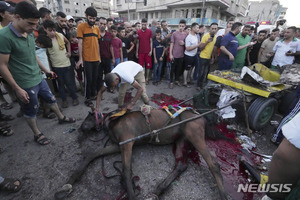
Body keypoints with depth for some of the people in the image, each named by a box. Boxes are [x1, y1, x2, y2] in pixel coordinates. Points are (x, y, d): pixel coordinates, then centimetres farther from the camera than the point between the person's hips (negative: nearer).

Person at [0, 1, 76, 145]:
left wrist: (46, 70, 20)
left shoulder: (30, 33, 2)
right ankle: (37, 134, 31)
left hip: (39, 78, 7)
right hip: (26, 85, -6)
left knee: (51, 99, 21)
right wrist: (17, 88, -17)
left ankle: (61, 118, 44)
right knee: (31, 111, 11)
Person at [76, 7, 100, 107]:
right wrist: (80, 59, -11)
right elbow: (80, 43, -8)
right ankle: (87, 98, 12)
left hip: (96, 58, 5)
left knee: (95, 77, 12)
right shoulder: (81, 26, -4)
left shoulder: (97, 28, 12)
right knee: (88, 79, -2)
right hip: (87, 59, -5)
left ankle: (93, 94, 29)